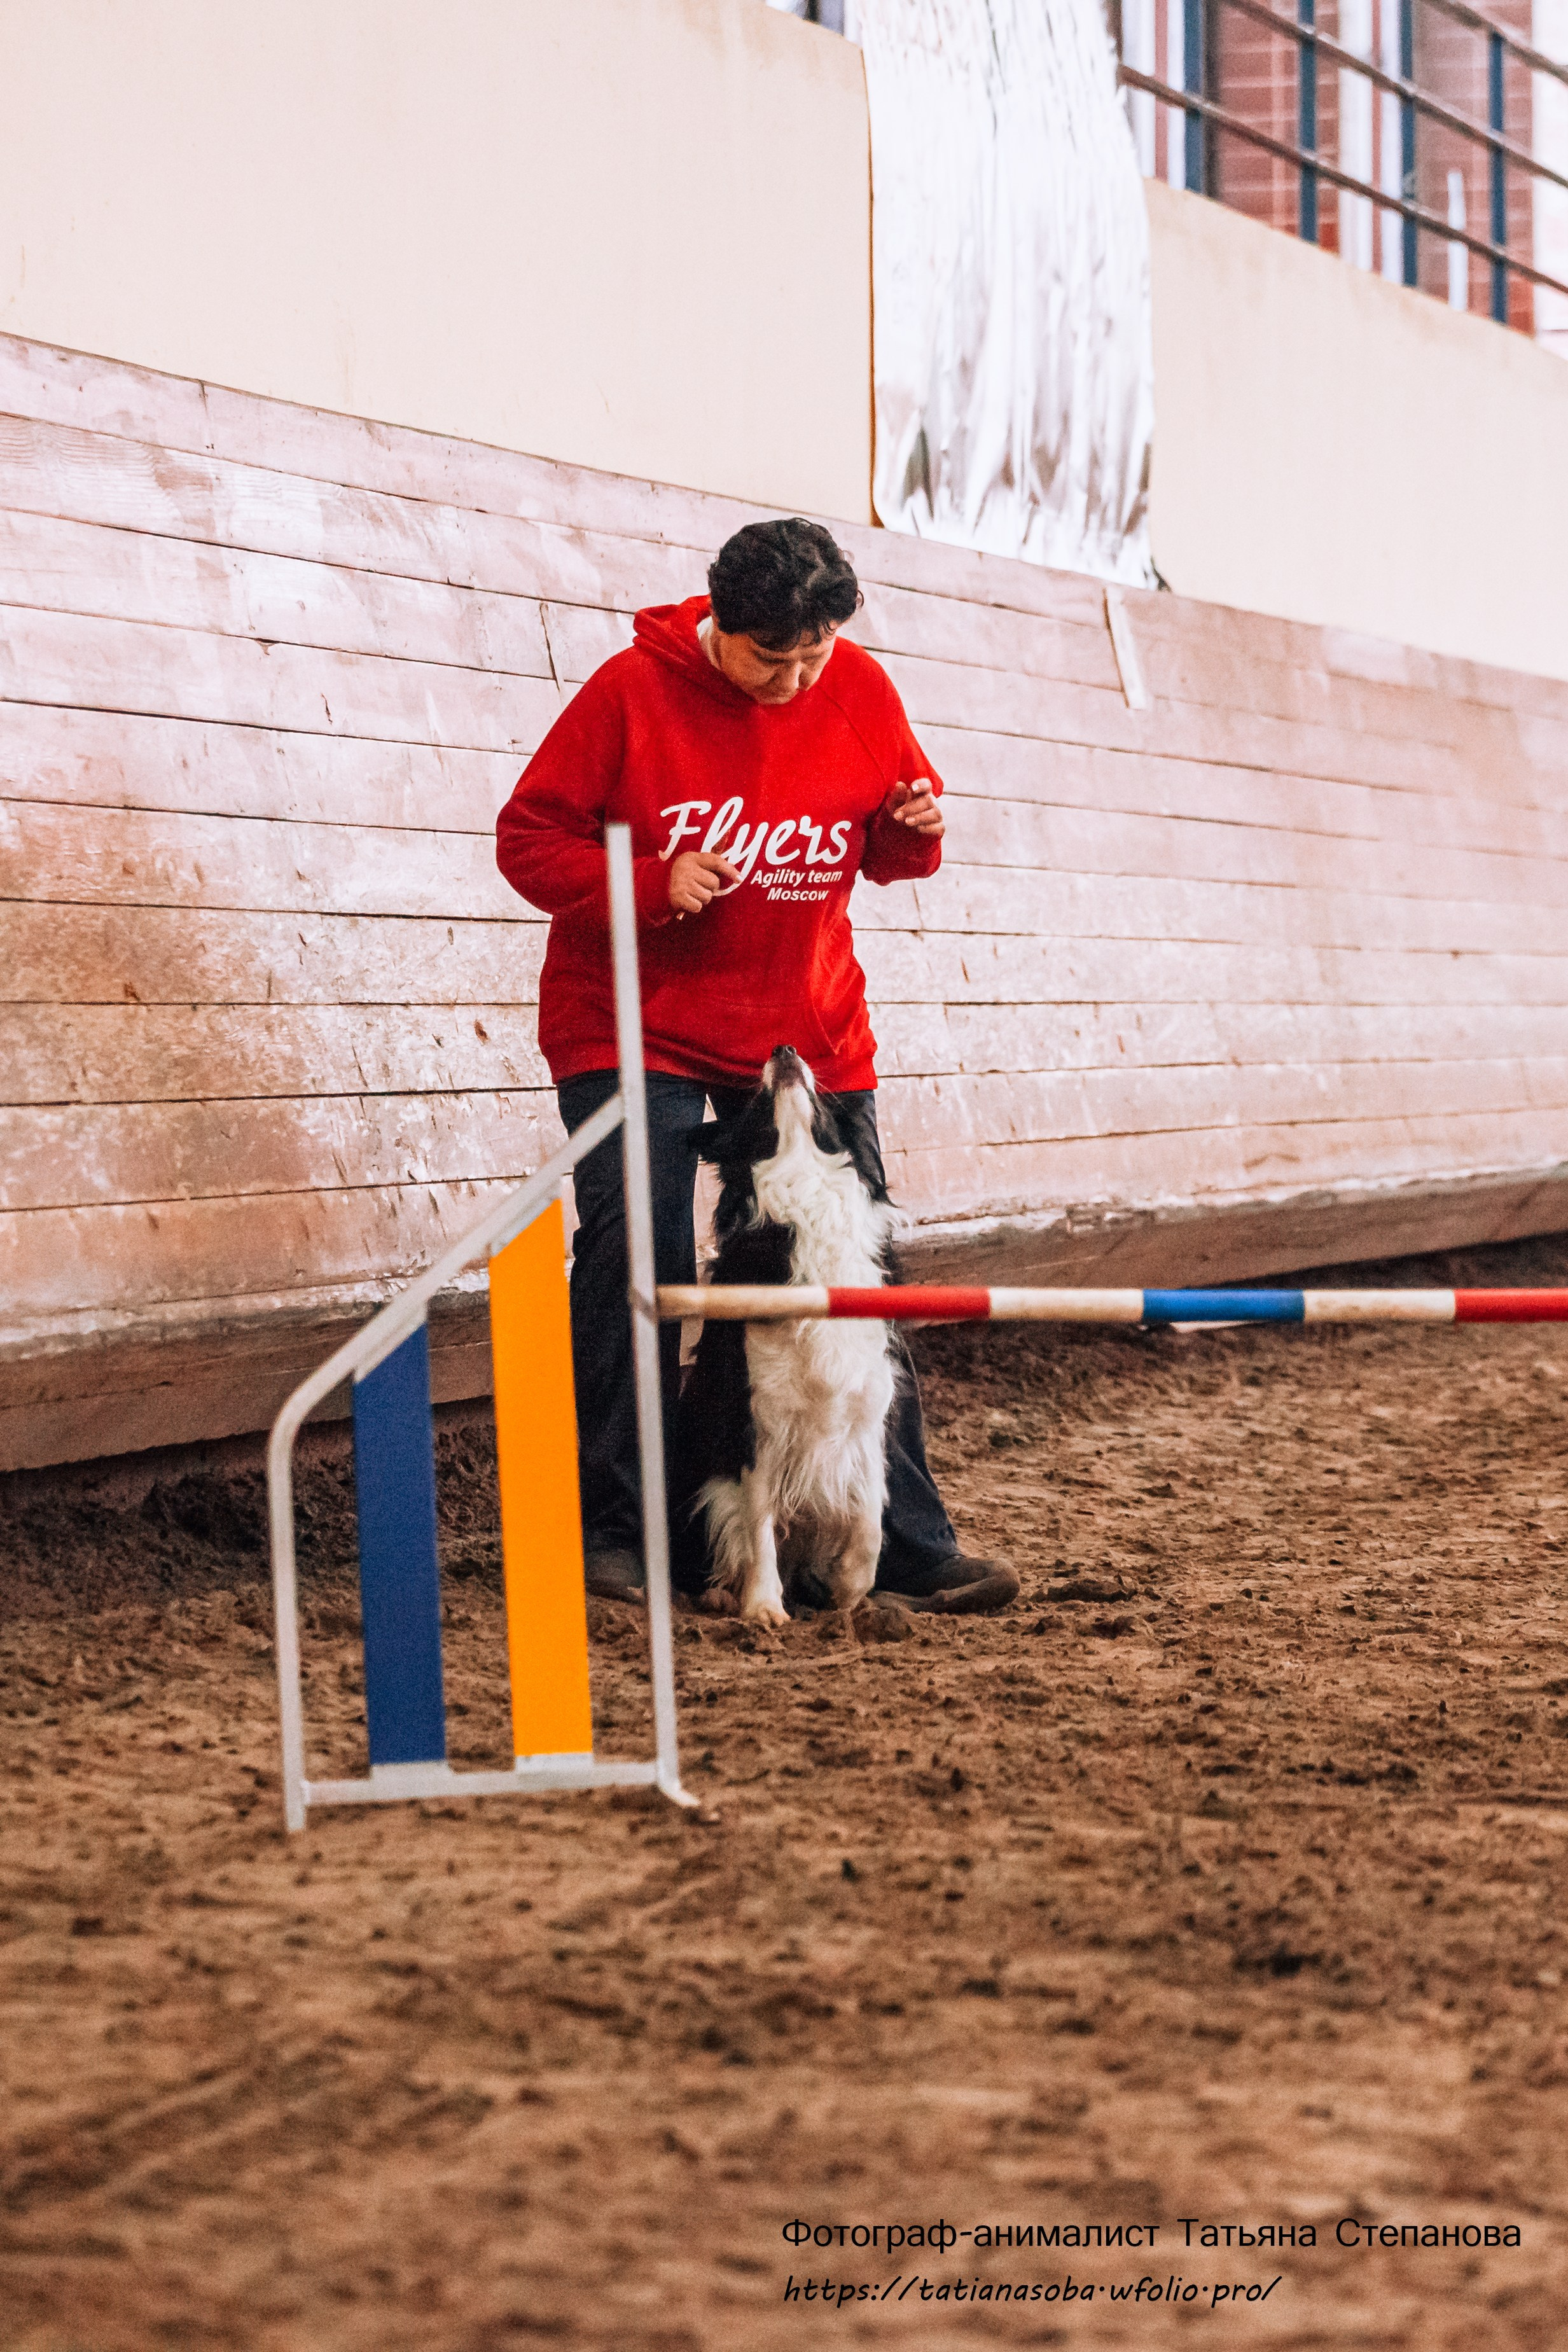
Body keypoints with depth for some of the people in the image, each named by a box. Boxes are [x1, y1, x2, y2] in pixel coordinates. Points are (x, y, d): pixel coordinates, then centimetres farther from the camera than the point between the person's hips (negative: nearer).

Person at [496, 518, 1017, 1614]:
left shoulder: (860, 692, -2)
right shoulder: (632, 690, -13)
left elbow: (887, 848, 12)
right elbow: (528, 839, -9)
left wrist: (915, 830, -12)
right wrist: (653, 885, -24)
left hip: (806, 1033, 3)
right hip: (636, 1030, -3)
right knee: (635, 1265, -11)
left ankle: (911, 1545, 6)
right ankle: (614, 1533, 1)